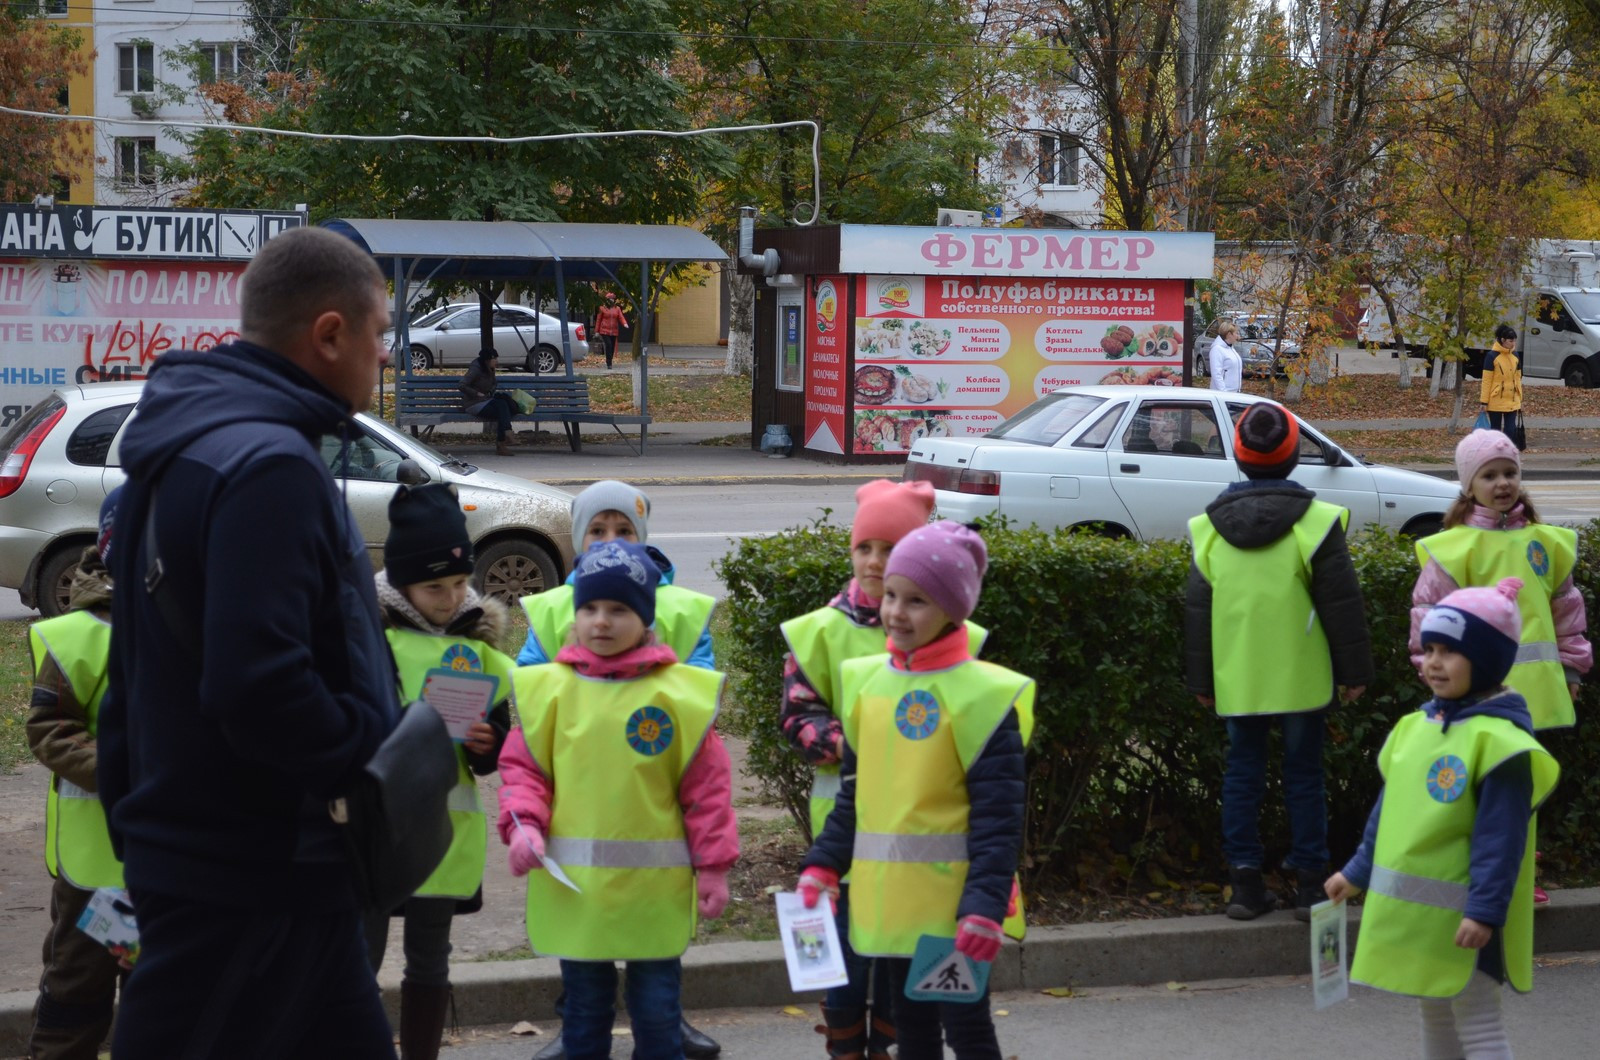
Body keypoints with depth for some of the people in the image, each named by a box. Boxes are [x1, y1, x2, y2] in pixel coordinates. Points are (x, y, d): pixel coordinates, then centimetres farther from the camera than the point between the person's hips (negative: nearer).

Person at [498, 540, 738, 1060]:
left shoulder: (677, 693, -4)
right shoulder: (551, 687, 1)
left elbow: (706, 785, 0)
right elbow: (522, 767, 7)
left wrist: (712, 866, -1)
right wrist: (523, 824, -11)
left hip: (654, 890, -2)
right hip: (573, 887, 2)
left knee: (657, 1009, 8)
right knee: (584, 1007, 14)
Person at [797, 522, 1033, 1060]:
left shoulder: (982, 694, -12)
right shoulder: (866, 681, 7)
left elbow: (999, 816, -13)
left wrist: (985, 904, -20)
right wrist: (824, 865, 8)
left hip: (952, 900, -6)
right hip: (887, 896, 6)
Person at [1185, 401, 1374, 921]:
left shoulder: (1209, 527, 3)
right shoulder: (1314, 521, -7)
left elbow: (1197, 610, 7)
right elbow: (1341, 603, -5)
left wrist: (1202, 680, 15)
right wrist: (1354, 671, 4)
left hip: (1236, 680, 2)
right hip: (1301, 679, -2)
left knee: (1243, 771, 9)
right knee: (1304, 774, 6)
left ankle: (1246, 881, 8)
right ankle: (1309, 882, 8)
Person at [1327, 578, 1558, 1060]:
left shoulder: (1499, 738, -17)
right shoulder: (1415, 727, 8)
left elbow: (1501, 837, -20)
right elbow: (1390, 810, 17)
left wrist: (1485, 910, -24)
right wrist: (1358, 872, 20)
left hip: (1461, 912, -9)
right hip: (1411, 906, 9)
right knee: (1435, 1013, 20)